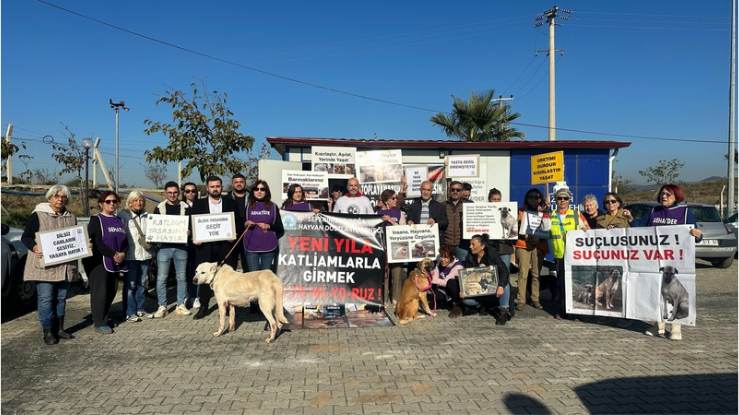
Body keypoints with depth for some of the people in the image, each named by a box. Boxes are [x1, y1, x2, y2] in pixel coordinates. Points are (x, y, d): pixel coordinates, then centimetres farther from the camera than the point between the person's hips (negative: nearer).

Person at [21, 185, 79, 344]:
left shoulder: (71, 217, 14)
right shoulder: (38, 215, -4)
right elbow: (25, 237, -5)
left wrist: (85, 245, 1)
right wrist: (34, 247, -23)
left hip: (65, 266, 5)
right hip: (45, 265, -5)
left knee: (61, 298, 11)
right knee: (46, 298, -3)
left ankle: (59, 329, 21)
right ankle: (48, 332, 5)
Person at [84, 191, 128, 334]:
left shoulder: (119, 220, 17)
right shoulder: (96, 220, -3)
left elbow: (125, 241, 14)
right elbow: (96, 242, -14)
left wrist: (123, 254, -6)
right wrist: (113, 255, -17)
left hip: (115, 263, 7)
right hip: (99, 261, -6)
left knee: (111, 291, 8)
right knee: (100, 292, -6)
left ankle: (103, 318, 20)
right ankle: (99, 324, 0)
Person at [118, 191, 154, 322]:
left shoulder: (147, 216, 12)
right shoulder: (123, 215, -2)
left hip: (145, 253, 5)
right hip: (130, 255, -5)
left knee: (142, 283, 12)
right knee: (130, 284, -2)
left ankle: (140, 309, 23)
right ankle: (130, 313, 5)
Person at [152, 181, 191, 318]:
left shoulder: (186, 207, 7)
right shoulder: (159, 208, 7)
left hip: (181, 246, 1)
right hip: (164, 246, 0)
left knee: (181, 277, 6)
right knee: (161, 278, 0)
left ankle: (181, 306, 16)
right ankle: (162, 307, 11)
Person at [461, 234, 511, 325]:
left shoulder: (492, 254, -11)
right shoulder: (469, 258, -3)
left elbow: (504, 271, -19)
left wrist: (501, 286, -37)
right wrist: (463, 291, -24)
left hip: (494, 290, -2)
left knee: (504, 283, -34)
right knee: (465, 299, -25)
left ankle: (503, 310, -18)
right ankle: (482, 305, 4)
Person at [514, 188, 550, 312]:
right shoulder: (521, 211, 7)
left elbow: (548, 231, 3)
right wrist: (526, 236, -13)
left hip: (539, 246, 2)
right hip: (523, 245, -2)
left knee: (536, 274, 0)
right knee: (523, 273, -8)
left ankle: (535, 299, 10)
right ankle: (521, 300, -5)